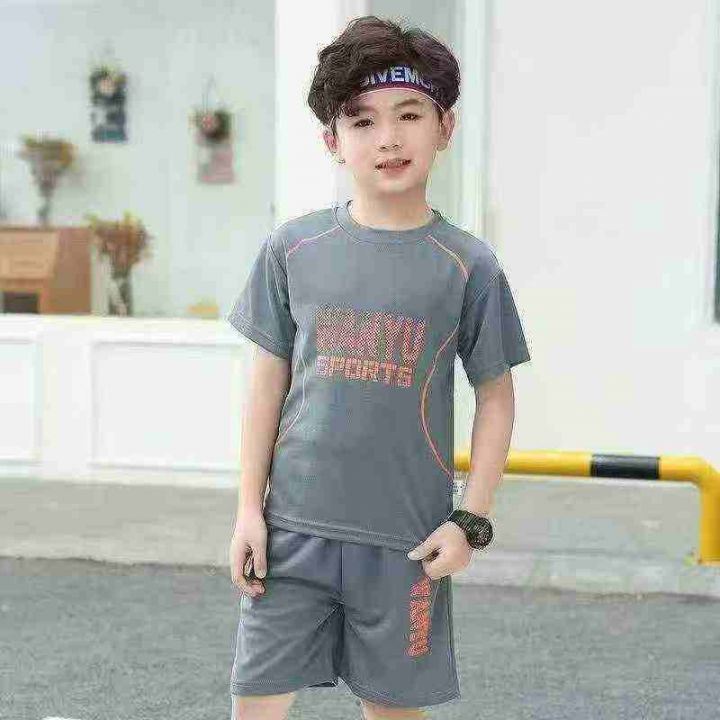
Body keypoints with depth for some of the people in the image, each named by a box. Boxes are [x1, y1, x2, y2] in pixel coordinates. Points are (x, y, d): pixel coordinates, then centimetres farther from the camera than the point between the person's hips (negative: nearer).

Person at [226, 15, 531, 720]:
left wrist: (471, 519, -3)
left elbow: (496, 397, 3)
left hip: (405, 538, -1)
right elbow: (268, 380, 6)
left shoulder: (467, 265, -3)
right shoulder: (294, 247, 0)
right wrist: (249, 507, 3)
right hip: (294, 526, 1)